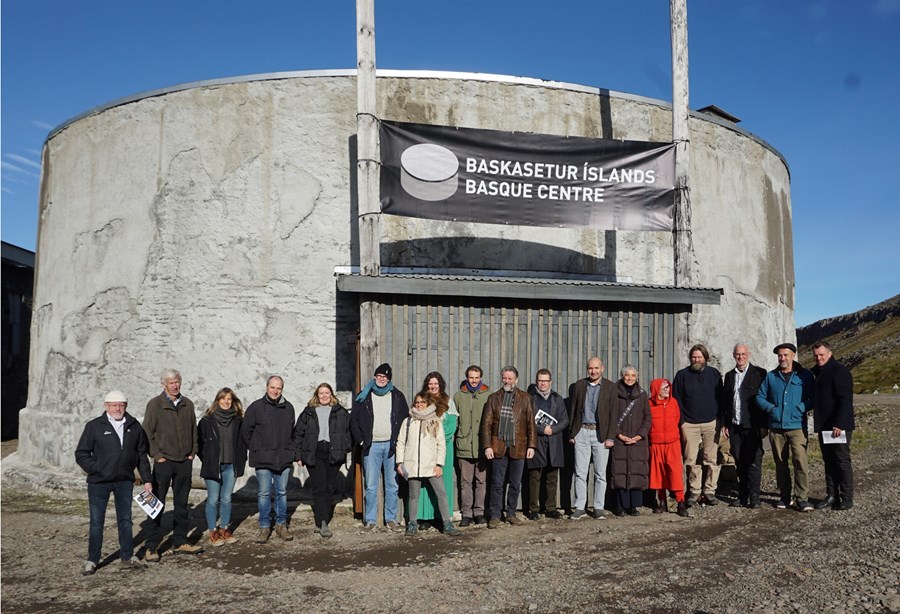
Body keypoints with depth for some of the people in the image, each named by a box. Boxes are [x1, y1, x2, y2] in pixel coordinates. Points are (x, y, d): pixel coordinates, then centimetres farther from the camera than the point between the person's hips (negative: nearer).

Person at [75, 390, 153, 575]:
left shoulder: (134, 427, 3)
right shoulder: (94, 426, -6)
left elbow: (142, 455, 9)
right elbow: (81, 454, -3)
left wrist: (146, 480, 6)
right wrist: (96, 469, -13)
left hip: (125, 482, 3)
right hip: (99, 483, -3)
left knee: (125, 520, 11)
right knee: (96, 522, 6)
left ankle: (127, 557, 22)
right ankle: (92, 560, 19)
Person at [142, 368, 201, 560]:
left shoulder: (187, 404, 8)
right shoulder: (155, 404, -5)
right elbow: (147, 433, -5)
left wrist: (192, 452, 6)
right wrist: (157, 455, -10)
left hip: (185, 462, 4)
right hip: (164, 462, -4)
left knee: (182, 504, 11)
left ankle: (180, 542, 21)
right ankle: (152, 547, 7)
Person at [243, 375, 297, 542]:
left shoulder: (288, 407, 8)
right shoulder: (256, 407, -3)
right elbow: (246, 431, 3)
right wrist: (255, 450, 4)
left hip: (284, 458, 3)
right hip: (263, 459, -3)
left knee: (282, 492, 10)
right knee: (264, 494, 3)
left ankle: (281, 525, 20)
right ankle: (264, 527, 13)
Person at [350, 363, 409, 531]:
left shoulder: (397, 396, 8)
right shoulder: (364, 397, 6)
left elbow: (406, 420, 10)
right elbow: (353, 420, 7)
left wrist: (400, 441, 2)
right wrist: (360, 441, -1)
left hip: (391, 446, 1)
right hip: (371, 446, -1)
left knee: (392, 485, 3)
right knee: (371, 486, 1)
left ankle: (391, 519, 11)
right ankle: (370, 520, 10)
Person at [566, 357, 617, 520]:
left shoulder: (610, 387, 3)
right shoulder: (578, 386, 8)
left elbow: (613, 413, 0)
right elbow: (572, 410, 9)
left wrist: (610, 437, -6)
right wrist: (571, 433, 4)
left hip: (601, 433, -1)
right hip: (582, 432, 1)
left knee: (600, 473, 4)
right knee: (580, 472, 1)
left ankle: (599, 508, 13)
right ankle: (580, 507, 8)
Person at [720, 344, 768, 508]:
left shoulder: (759, 373, -1)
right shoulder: (729, 376, 15)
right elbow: (724, 401, 16)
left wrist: (764, 425, -10)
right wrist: (724, 424, 10)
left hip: (752, 426, -4)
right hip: (734, 426, 4)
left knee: (754, 461, -3)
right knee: (740, 462, 8)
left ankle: (754, 496, 3)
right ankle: (742, 495, 15)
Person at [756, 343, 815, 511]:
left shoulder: (804, 375, 2)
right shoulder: (770, 376, 9)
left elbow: (813, 398, 0)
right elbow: (760, 397, 9)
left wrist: (800, 409, -14)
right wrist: (771, 408, -6)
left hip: (797, 427, -3)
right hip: (776, 428, 3)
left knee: (801, 461, -12)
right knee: (780, 463, 9)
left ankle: (801, 497, -4)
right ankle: (785, 496, 19)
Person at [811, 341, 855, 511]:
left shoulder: (840, 371, -11)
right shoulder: (816, 372, 14)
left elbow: (845, 400, -17)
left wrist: (839, 424, -22)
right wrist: (818, 423, 13)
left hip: (839, 426, -8)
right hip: (823, 426, 8)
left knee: (842, 461, -1)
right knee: (829, 461, 11)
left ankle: (847, 498, 6)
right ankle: (831, 495, 17)